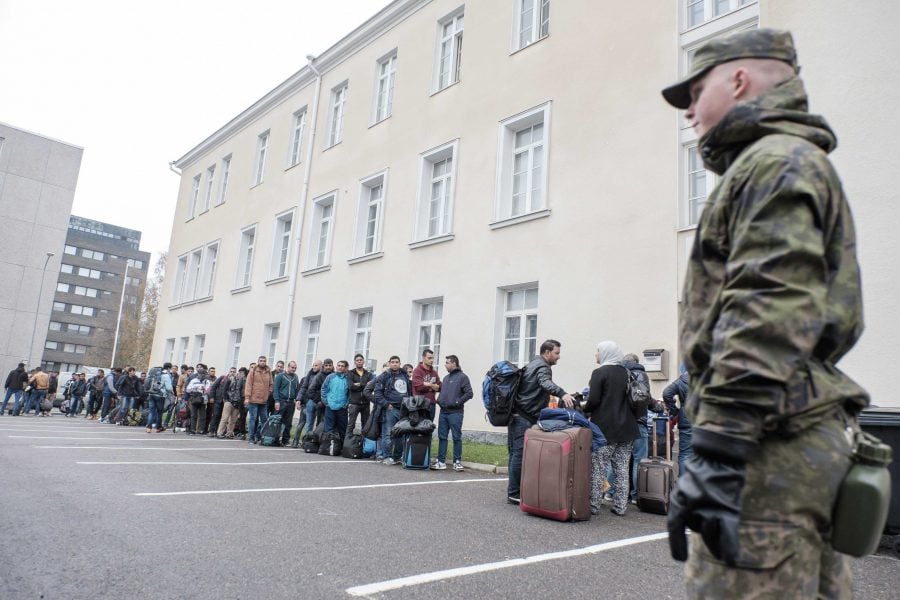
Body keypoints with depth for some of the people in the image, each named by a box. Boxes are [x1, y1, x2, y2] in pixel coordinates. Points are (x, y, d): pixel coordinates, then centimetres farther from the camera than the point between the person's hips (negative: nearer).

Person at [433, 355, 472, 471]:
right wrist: (439, 399, 10)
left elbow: (469, 394, -10)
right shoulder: (446, 378, 18)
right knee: (442, 437, 7)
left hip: (455, 412, -7)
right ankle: (441, 461, 13)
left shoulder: (462, 377, -4)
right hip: (443, 412, 7)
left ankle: (457, 462, 6)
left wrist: (457, 402, -14)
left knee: (457, 438, -1)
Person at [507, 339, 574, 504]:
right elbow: (546, 382, -32)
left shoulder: (533, 364, 21)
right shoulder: (542, 367, -11)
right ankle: (513, 494, -7)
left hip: (518, 416, 10)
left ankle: (513, 491, 17)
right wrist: (562, 393, -49)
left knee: (515, 453, 11)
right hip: (525, 418, -10)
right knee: (520, 454, -9)